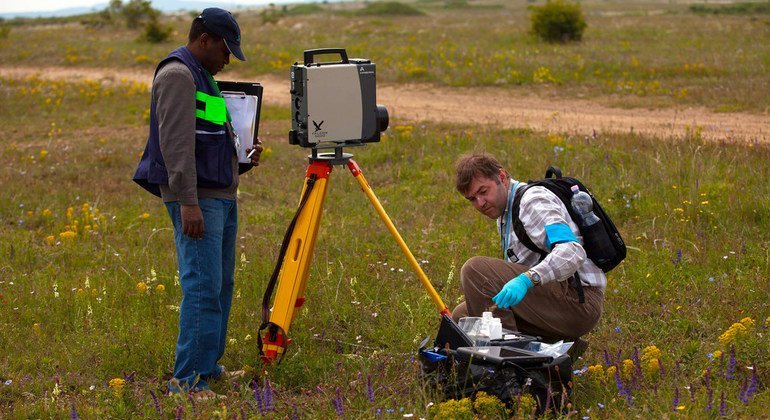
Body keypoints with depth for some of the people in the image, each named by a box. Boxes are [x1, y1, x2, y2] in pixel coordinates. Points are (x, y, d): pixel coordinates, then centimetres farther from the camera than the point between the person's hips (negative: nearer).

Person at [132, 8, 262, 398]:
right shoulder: (177, 74, -11)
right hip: (198, 198, -10)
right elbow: (176, 143, -20)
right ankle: (187, 379, -11)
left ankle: (208, 366, 20)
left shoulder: (203, 76, 21)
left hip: (221, 195, 10)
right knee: (203, 286, -13)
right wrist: (188, 203, -26)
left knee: (221, 285, 12)